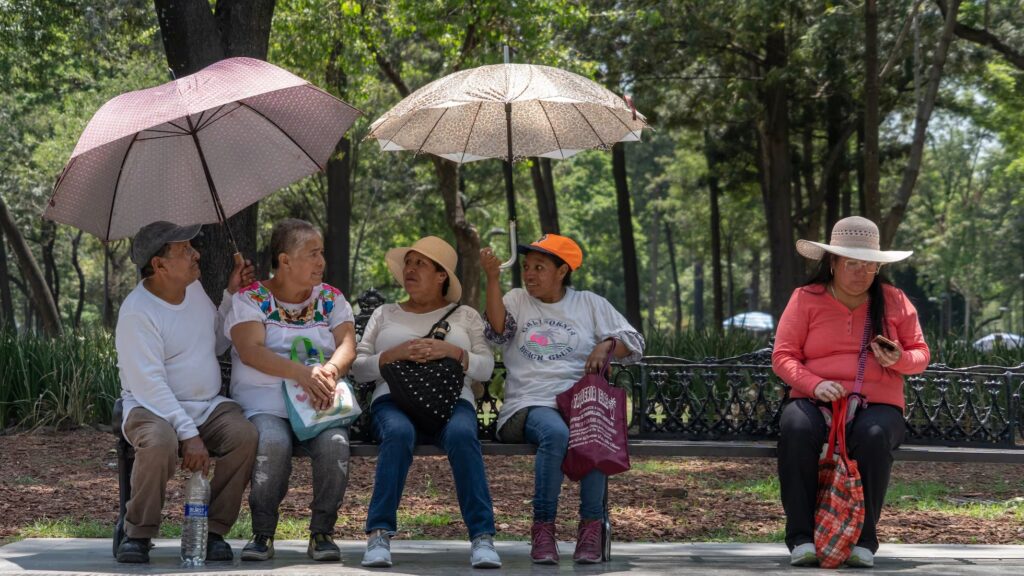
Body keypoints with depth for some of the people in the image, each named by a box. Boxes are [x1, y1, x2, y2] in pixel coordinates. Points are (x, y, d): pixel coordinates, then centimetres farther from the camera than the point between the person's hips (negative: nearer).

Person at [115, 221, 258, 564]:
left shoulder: (194, 288, 10)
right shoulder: (137, 312, -15)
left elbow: (216, 344, 23)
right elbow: (150, 384, -22)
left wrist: (232, 296, 11)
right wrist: (189, 434, -28)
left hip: (208, 405, 6)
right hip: (153, 407, -6)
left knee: (245, 435, -26)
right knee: (159, 442, -40)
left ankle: (214, 530, -13)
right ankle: (137, 535, -18)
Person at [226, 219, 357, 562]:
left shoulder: (331, 298, 16)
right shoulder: (250, 298, 4)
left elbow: (347, 346, 2)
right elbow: (250, 350, -12)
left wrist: (329, 371, -23)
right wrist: (301, 373, -27)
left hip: (321, 405, 3)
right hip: (266, 404, -2)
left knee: (335, 443, -31)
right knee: (273, 443, -36)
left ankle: (322, 533, -13)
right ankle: (263, 533, -16)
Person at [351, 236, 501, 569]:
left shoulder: (465, 316, 21)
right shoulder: (384, 315, 24)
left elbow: (485, 368, 8)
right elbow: (359, 369, 14)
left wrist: (453, 351, -10)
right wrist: (393, 355, -5)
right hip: (394, 399, 0)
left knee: (462, 435, -37)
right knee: (399, 433, -37)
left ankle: (482, 537, -39)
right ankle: (378, 535, -38)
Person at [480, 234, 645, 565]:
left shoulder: (590, 304, 18)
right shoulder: (516, 300, 17)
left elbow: (634, 343, 14)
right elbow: (498, 330, -5)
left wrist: (607, 344, -7)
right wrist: (492, 278, -13)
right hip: (529, 405, -1)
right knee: (555, 433, -38)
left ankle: (591, 525, -27)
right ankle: (543, 527, -29)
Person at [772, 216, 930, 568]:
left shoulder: (894, 301, 10)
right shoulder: (806, 299, 5)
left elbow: (920, 353, 15)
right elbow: (783, 356, 1)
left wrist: (900, 359, -10)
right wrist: (815, 384, -18)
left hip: (877, 404, 0)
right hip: (816, 401, 0)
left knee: (874, 436, -37)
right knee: (795, 428, -36)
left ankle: (862, 539, -26)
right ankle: (801, 537, -29)